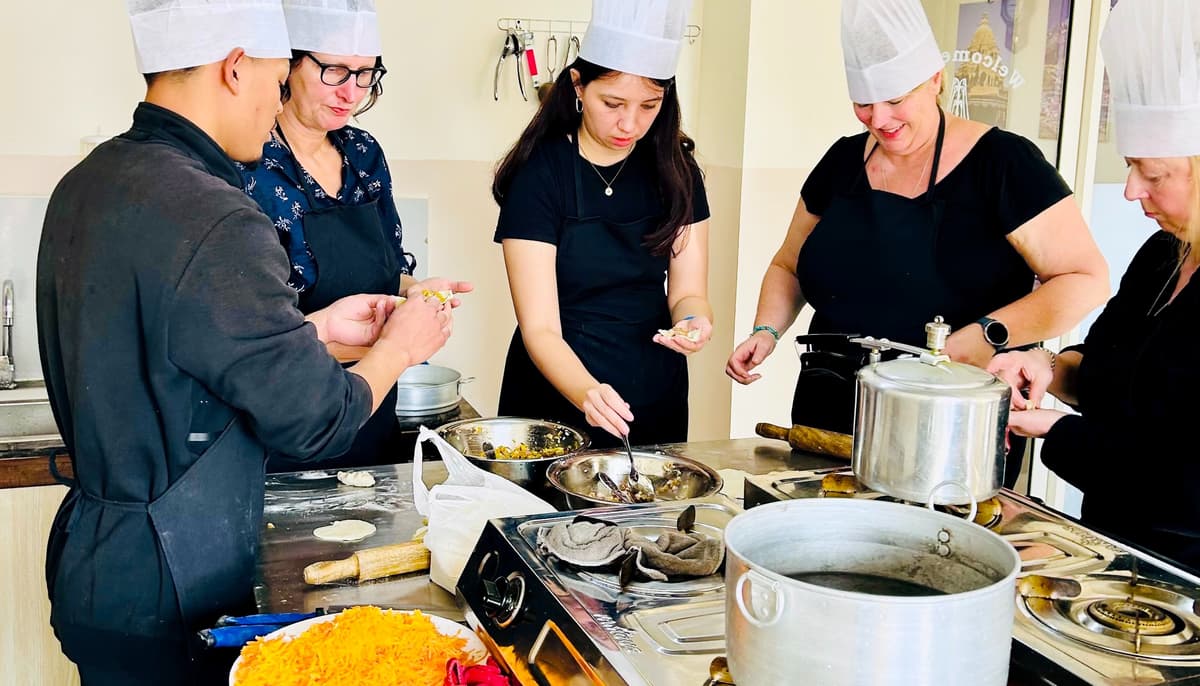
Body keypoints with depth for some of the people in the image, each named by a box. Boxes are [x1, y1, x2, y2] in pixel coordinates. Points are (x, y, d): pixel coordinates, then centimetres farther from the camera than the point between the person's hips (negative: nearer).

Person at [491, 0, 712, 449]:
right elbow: (540, 329, -20)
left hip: (657, 397, 4)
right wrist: (585, 391, -38)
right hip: (557, 398, -4)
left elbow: (687, 291, -1)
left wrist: (692, 319, -24)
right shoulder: (539, 175, -16)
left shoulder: (676, 170, -3)